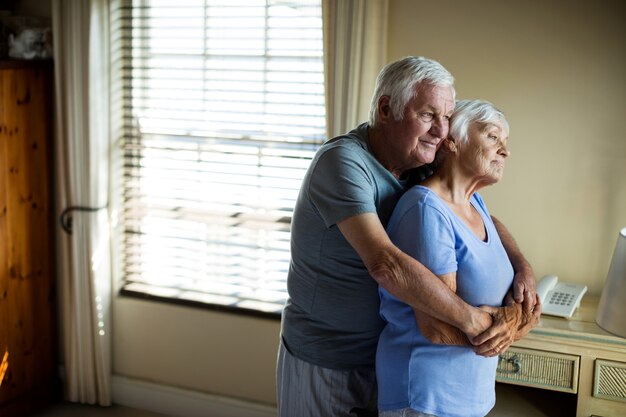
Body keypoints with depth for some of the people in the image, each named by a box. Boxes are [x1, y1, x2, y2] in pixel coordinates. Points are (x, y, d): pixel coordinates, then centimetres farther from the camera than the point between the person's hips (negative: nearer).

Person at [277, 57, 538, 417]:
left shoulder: (419, 165, -2)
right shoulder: (343, 162, -26)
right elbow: (385, 263, -38)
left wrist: (523, 266, -11)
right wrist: (471, 319, -32)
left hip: (388, 354, 7)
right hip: (326, 363, -6)